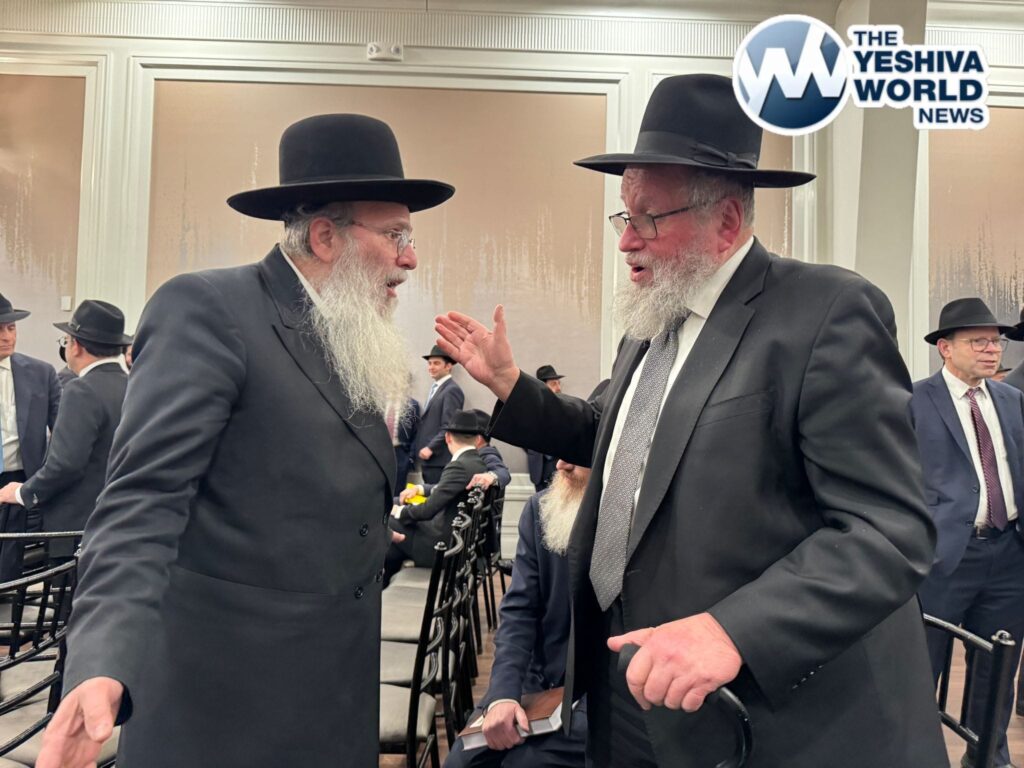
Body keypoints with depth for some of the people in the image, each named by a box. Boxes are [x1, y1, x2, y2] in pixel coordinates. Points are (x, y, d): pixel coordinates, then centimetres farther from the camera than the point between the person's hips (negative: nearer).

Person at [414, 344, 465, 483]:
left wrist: (431, 448, -20)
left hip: (439, 459, -9)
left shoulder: (452, 390, -11)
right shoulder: (435, 388, 19)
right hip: (428, 458, 9)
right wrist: (426, 448, 14)